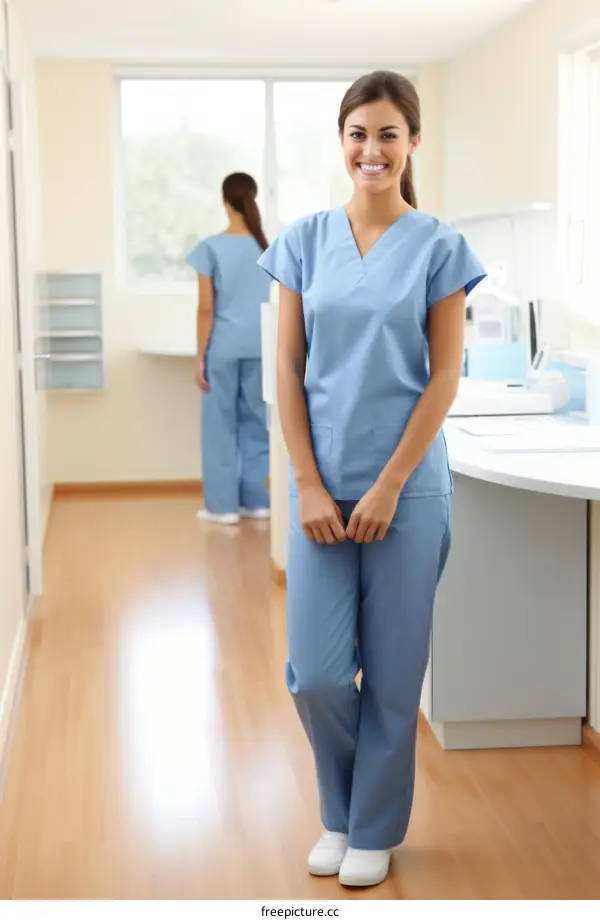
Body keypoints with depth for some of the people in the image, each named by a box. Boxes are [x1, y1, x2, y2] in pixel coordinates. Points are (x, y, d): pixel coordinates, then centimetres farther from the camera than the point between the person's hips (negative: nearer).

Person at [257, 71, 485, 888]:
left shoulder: (438, 247, -2)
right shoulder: (305, 241, 4)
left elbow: (444, 377, -5)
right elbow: (289, 370, 2)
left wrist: (388, 486, -11)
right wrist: (309, 487, -5)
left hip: (407, 488, -2)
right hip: (322, 488, 2)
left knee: (392, 671, 7)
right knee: (316, 673, 2)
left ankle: (376, 828, 26)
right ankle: (340, 813, 29)